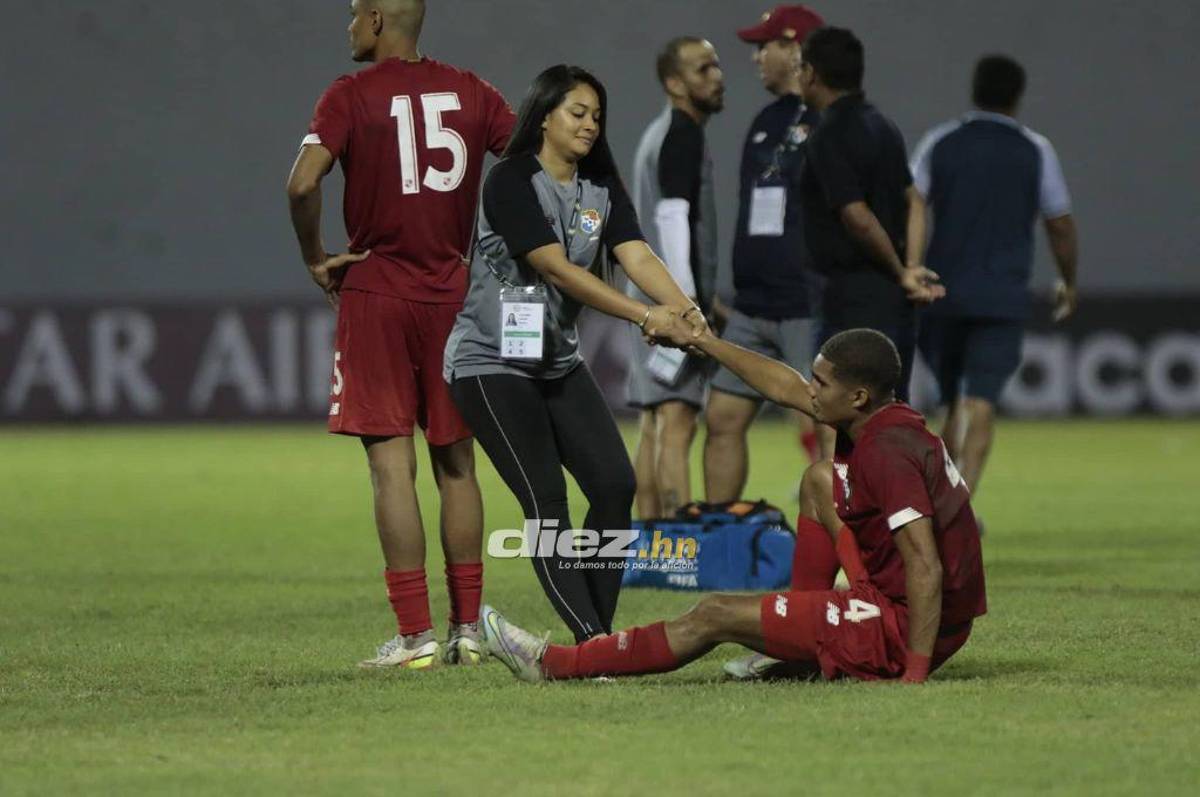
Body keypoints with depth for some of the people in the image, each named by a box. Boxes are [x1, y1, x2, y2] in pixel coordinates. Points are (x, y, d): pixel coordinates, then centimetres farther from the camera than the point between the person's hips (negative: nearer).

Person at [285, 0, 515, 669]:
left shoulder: (351, 96, -7)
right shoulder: (470, 93, 5)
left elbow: (303, 183, -20)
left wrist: (315, 257, -5)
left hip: (374, 294, -4)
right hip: (454, 297, 4)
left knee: (392, 464, -3)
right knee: (456, 463, 11)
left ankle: (416, 635, -6)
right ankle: (467, 629, 13)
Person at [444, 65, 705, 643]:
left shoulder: (602, 189, 6)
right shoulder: (511, 182, -15)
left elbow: (637, 257, -9)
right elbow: (556, 269, -24)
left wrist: (684, 310, -29)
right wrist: (643, 315, -31)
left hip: (558, 359, 7)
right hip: (491, 362, -7)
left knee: (615, 486, -5)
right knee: (546, 502, -14)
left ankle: (600, 634, 3)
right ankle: (590, 639, -17)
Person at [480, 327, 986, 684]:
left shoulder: (887, 453, -23)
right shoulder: (884, 420, 6)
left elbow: (926, 568, -30)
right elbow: (788, 390, 22)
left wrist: (913, 677, -31)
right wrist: (704, 342, 29)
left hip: (908, 630, -10)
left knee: (714, 616, -1)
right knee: (820, 480, 24)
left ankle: (552, 664, 11)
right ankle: (797, 649, 20)